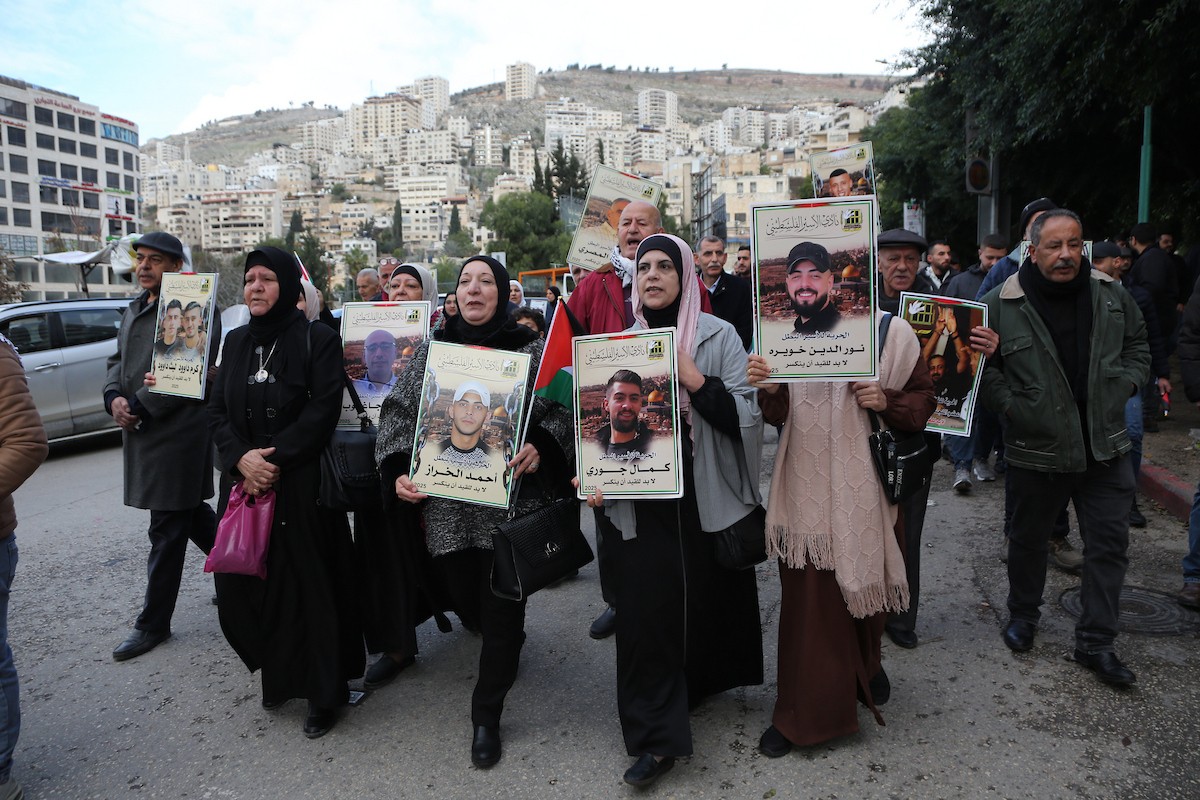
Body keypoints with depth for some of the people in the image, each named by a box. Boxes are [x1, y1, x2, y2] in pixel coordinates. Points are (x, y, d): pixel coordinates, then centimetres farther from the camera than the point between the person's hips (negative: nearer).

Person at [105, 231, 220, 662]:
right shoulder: (133, 311, 16)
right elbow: (118, 360, 18)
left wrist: (139, 407, -17)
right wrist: (114, 397, -2)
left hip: (177, 431, -9)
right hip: (140, 433, 9)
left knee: (167, 531, 0)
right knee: (193, 514, 19)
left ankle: (153, 624, 11)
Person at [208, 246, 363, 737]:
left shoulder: (317, 340, -5)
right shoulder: (236, 341, 11)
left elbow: (323, 410, -13)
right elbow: (217, 411, 6)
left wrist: (274, 459, -18)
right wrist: (241, 457, -12)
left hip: (301, 486, -5)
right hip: (244, 484, 5)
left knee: (307, 585, -2)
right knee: (246, 583, 6)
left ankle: (323, 692, 13)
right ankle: (277, 674, 27)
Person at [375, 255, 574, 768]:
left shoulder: (530, 349, 0)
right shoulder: (431, 351, 7)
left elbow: (563, 410, -3)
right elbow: (399, 413, 7)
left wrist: (539, 447, -22)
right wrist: (398, 470, -8)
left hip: (509, 500, -2)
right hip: (445, 505, 3)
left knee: (501, 608, 3)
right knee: (462, 593, 15)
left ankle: (486, 716, 22)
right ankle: (504, 645, 51)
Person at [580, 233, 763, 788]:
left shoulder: (718, 336, -2)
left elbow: (743, 415, -10)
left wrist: (691, 375, -20)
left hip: (706, 497, -1)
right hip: (641, 499, 1)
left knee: (708, 596, 11)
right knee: (647, 606, -3)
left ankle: (700, 683, 41)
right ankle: (655, 736, 9)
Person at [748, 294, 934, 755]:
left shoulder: (891, 333, -3)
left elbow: (923, 398, 5)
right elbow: (779, 414, -1)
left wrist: (887, 402, -15)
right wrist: (769, 389, -23)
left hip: (866, 484, 1)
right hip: (808, 486, 0)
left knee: (866, 584, 18)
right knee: (809, 595, 1)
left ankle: (866, 666, 48)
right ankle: (802, 711, 17)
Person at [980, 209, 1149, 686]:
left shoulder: (1111, 295, 2)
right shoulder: (1002, 304, -10)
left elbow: (1137, 346, 16)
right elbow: (982, 367, -4)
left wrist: (1125, 384, 1)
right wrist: (1011, 405, -13)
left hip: (1105, 446, 3)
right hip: (1036, 448, -3)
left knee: (1109, 543, 6)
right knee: (1029, 539, 15)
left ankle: (1095, 642, 20)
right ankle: (1022, 616, 38)